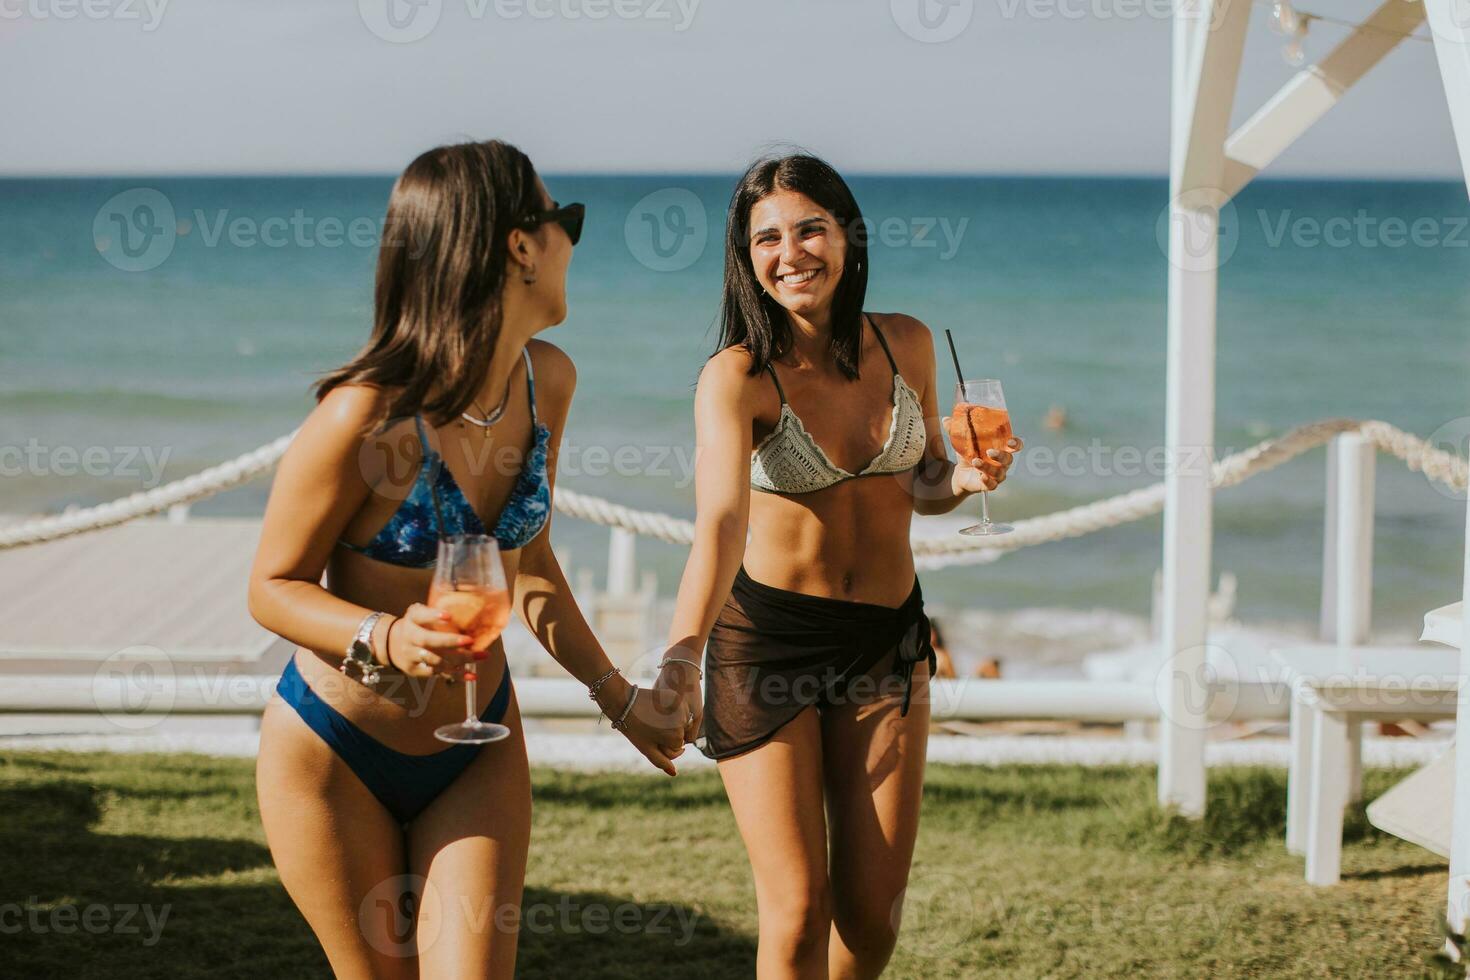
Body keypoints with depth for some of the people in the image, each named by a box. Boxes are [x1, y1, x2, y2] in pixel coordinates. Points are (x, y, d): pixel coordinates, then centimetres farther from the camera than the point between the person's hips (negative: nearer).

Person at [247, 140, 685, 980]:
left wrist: (618, 697, 14)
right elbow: (274, 587, -15)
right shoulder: (366, 416, -26)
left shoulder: (547, 380, -5)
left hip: (480, 750, 5)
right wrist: (386, 639, -34)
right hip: (335, 754, -4)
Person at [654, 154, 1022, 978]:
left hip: (888, 639, 4)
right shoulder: (736, 378, -16)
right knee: (798, 911, -5)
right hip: (766, 638, -4)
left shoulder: (906, 344, -1)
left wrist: (966, 479, -10)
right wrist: (683, 655, -48)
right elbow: (721, 520, -32)